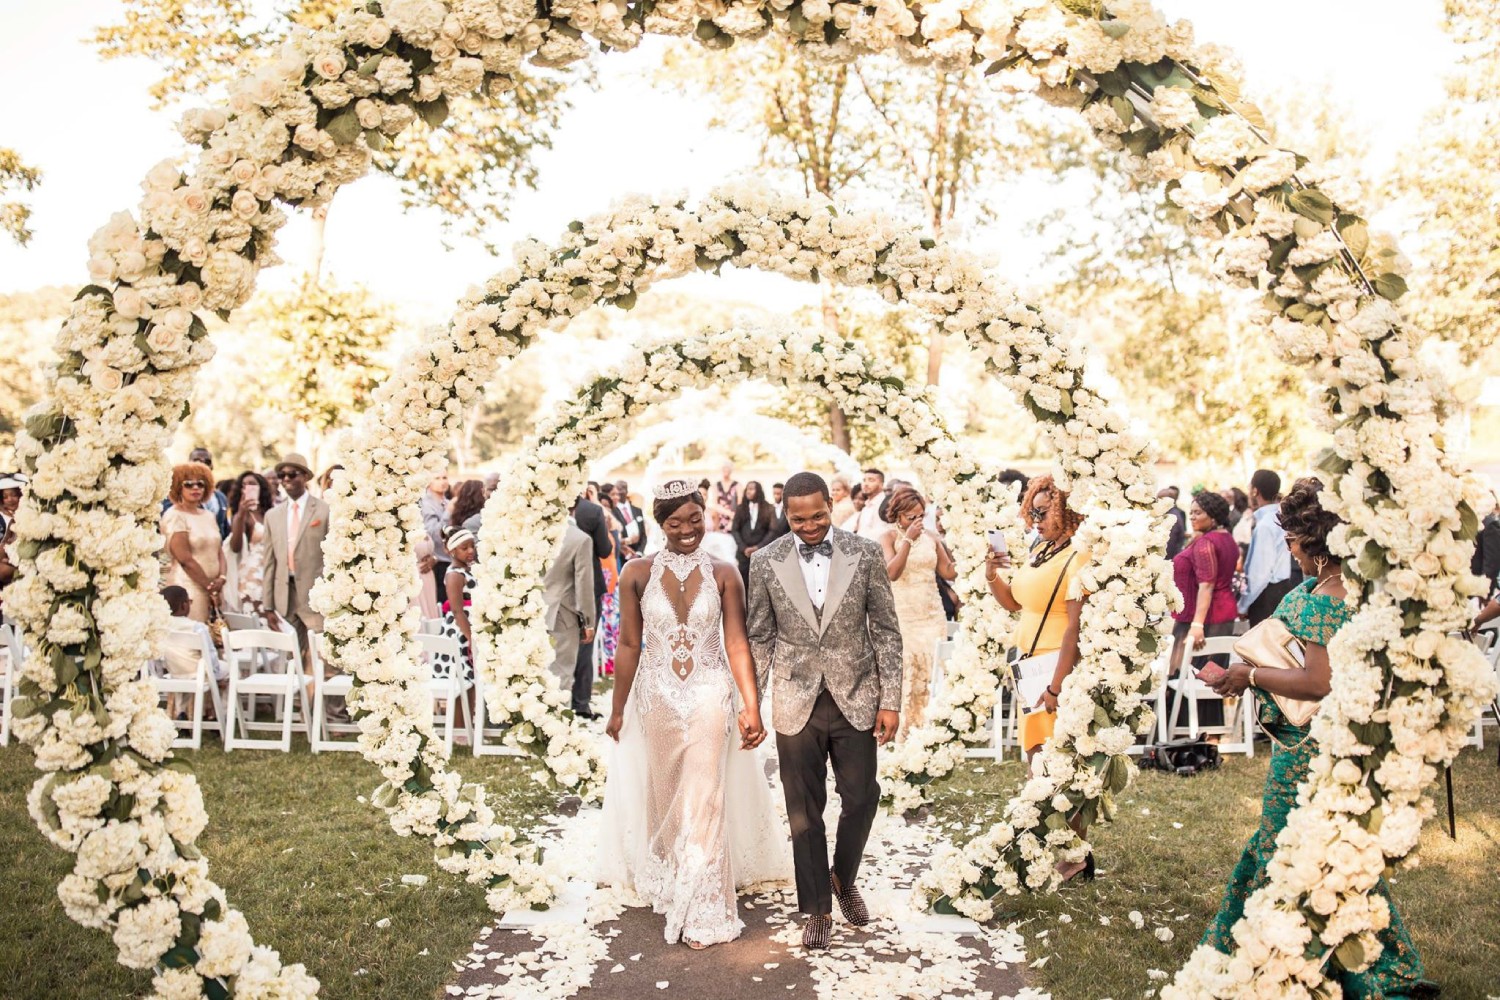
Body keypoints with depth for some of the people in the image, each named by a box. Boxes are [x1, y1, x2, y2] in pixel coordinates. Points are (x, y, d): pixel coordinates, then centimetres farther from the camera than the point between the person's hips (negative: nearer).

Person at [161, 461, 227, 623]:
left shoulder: (208, 515, 14)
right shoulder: (174, 516, -7)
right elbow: (185, 559, -13)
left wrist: (221, 578, -4)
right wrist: (210, 586, -11)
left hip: (213, 590, 7)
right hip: (189, 590, -7)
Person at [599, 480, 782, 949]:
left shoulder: (723, 574, -6)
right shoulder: (638, 573, -5)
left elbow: (737, 644, -6)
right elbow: (629, 645, 1)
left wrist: (751, 708, -11)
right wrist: (618, 710, 6)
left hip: (710, 698, -1)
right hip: (657, 698, 2)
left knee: (704, 801, -1)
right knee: (664, 796, 17)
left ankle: (701, 911, 11)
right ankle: (670, 880, 41)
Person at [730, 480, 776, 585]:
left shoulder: (769, 509, 6)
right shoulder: (740, 508, 12)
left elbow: (773, 531, -2)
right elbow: (735, 530, 6)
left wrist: (758, 547, -10)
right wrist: (743, 548, -7)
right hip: (743, 553, 2)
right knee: (743, 583, -2)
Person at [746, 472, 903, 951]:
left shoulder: (866, 553, -4)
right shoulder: (766, 562, -2)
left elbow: (886, 631, 0)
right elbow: (759, 639, 4)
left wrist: (890, 700, -3)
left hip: (856, 699, 0)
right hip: (797, 704, 0)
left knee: (861, 798, 7)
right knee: (805, 811, 8)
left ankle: (844, 880, 36)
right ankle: (817, 908, 26)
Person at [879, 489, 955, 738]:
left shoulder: (930, 537, 9)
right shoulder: (888, 537, -2)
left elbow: (949, 572, 7)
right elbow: (891, 572, -18)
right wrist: (908, 539, -19)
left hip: (932, 614, 4)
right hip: (902, 615, -4)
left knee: (932, 672, 1)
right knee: (903, 674, -4)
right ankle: (902, 733, 4)